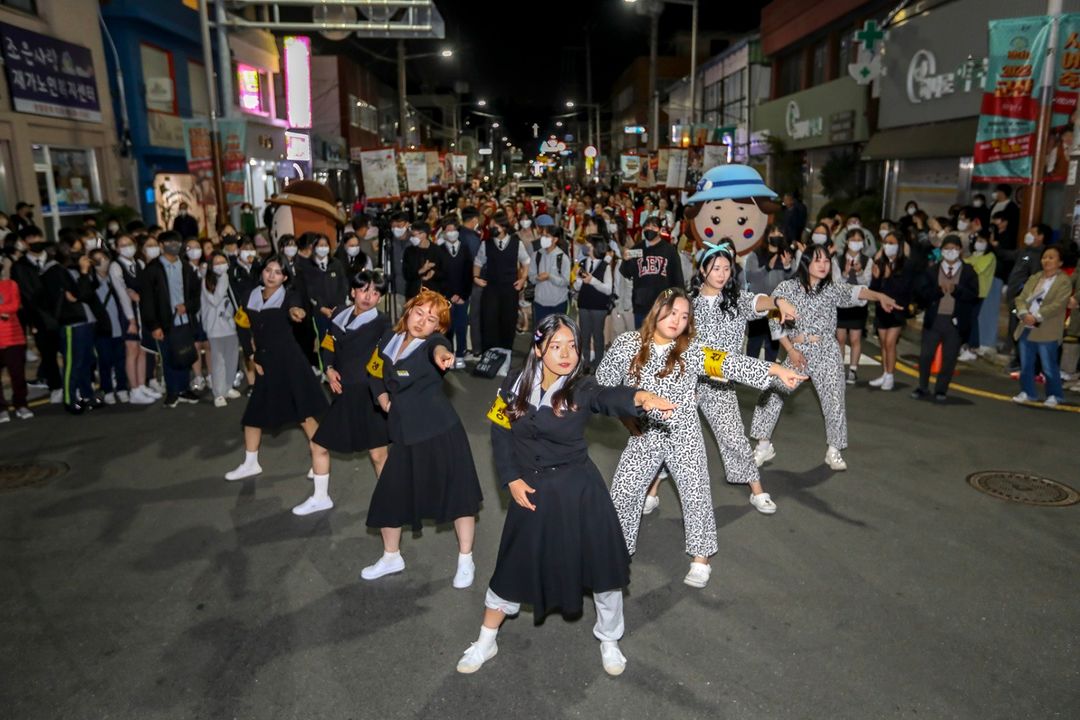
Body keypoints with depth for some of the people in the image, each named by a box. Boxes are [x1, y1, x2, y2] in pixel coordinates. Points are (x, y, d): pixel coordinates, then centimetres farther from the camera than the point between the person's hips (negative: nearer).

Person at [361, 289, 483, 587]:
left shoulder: (432, 342, -13)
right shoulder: (390, 338, 3)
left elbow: (438, 347, -40)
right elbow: (375, 372, 20)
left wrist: (441, 354, -63)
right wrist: (383, 398, 4)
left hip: (440, 430, -5)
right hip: (405, 433, 5)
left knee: (457, 493, 3)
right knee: (388, 495, 10)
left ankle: (466, 560, 23)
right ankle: (391, 557, 34)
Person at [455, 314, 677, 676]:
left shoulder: (580, 387, -14)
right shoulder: (516, 384, -7)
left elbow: (607, 397, -36)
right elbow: (500, 432, 2)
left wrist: (639, 397, -58)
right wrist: (512, 480, -6)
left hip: (579, 489, -1)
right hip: (532, 490, 1)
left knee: (603, 564, 6)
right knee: (515, 565, 13)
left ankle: (609, 641, 34)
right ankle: (486, 642, 35)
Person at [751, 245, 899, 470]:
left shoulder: (831, 289, -1)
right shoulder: (786, 288, -5)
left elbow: (853, 292, -21)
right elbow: (775, 321, -3)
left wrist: (879, 296, -40)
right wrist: (790, 350, -9)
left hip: (826, 352, 1)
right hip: (796, 351, 0)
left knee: (834, 401, 3)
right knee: (771, 393, -4)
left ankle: (834, 451, 21)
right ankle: (764, 445, 13)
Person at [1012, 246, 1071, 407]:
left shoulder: (1064, 281, -4)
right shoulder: (1034, 278, 16)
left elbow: (1057, 305, -15)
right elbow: (1021, 298, 7)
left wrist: (1036, 317, -20)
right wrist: (1024, 314, -12)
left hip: (1047, 332, -6)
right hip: (1026, 329, 6)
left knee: (1049, 367, 0)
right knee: (1026, 364, 11)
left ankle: (1054, 395, 15)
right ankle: (1028, 393, 23)